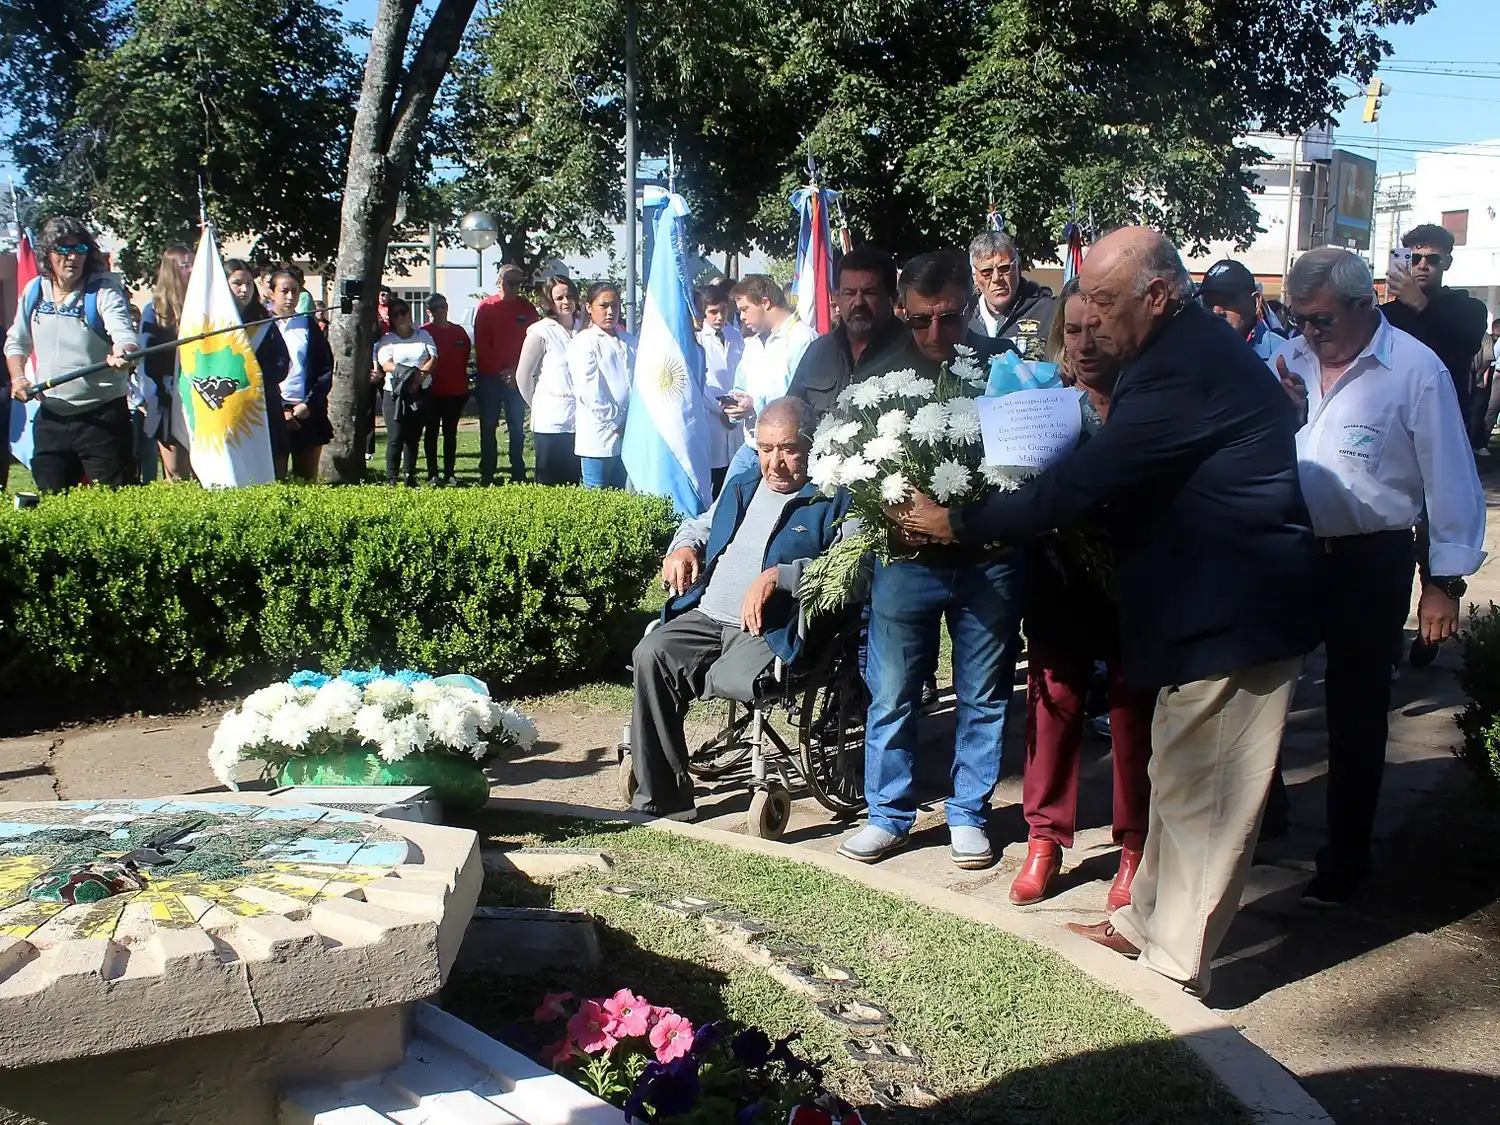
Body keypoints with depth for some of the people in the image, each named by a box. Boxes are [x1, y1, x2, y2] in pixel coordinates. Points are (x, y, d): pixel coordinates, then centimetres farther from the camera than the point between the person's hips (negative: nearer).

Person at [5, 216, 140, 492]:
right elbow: (16, 342, 20)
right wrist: (17, 378, 2)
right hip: (50, 417, 5)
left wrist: (122, 354, -48)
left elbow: (124, 333, -26)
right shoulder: (33, 291, 8)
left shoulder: (104, 290, -8)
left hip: (102, 417, -5)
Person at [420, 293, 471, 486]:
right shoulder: (423, 332, -4)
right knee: (432, 431, 4)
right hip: (432, 391, -3)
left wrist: (465, 386, 9)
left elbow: (465, 359, 11)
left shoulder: (459, 332, 7)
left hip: (455, 390, 3)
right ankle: (432, 474, 7)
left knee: (451, 432, 8)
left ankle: (449, 474, 13)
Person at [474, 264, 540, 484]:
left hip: (517, 377, 1)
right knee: (488, 426, 2)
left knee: (517, 426, 3)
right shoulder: (486, 307, 2)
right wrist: (500, 371, -9)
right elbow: (481, 344, -1)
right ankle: (486, 474, 6)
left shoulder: (527, 309, 5)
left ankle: (518, 473, 7)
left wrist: (516, 370, -9)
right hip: (489, 377, -1)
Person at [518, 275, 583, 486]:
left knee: (574, 482, 8)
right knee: (550, 482, 0)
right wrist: (538, 406, 7)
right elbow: (523, 374, 0)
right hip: (551, 420, -4)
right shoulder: (541, 331, -5)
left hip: (580, 419, 5)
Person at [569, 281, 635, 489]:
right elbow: (589, 392, -13)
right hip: (599, 437, -6)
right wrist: (616, 423, -11)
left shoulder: (629, 341, 15)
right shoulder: (583, 343, -4)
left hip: (628, 436, 6)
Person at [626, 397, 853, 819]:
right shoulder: (742, 485, 24)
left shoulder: (835, 499, 1)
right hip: (706, 617, 6)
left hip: (771, 630, -6)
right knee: (650, 654, -22)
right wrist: (684, 547, 14)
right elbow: (701, 524, 38)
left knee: (739, 679, -36)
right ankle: (660, 798, -16)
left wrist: (777, 576, -24)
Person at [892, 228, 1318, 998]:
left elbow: (1080, 485, -24)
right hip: (1216, 598, 10)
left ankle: (1174, 966, 14)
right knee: (1179, 778, 19)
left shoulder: (1184, 370, -24)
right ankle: (1146, 922, 33)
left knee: (1199, 791, 1)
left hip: (1234, 612, -10)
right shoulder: (1188, 349, 10)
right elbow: (1111, 472, 15)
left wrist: (959, 523, -15)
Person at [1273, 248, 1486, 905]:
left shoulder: (1415, 370, -12)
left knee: (1356, 713, 8)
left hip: (1370, 562, -4)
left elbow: (1450, 481, -9)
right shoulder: (1292, 359, 4)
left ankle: (1345, 858, 22)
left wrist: (1445, 581, -8)